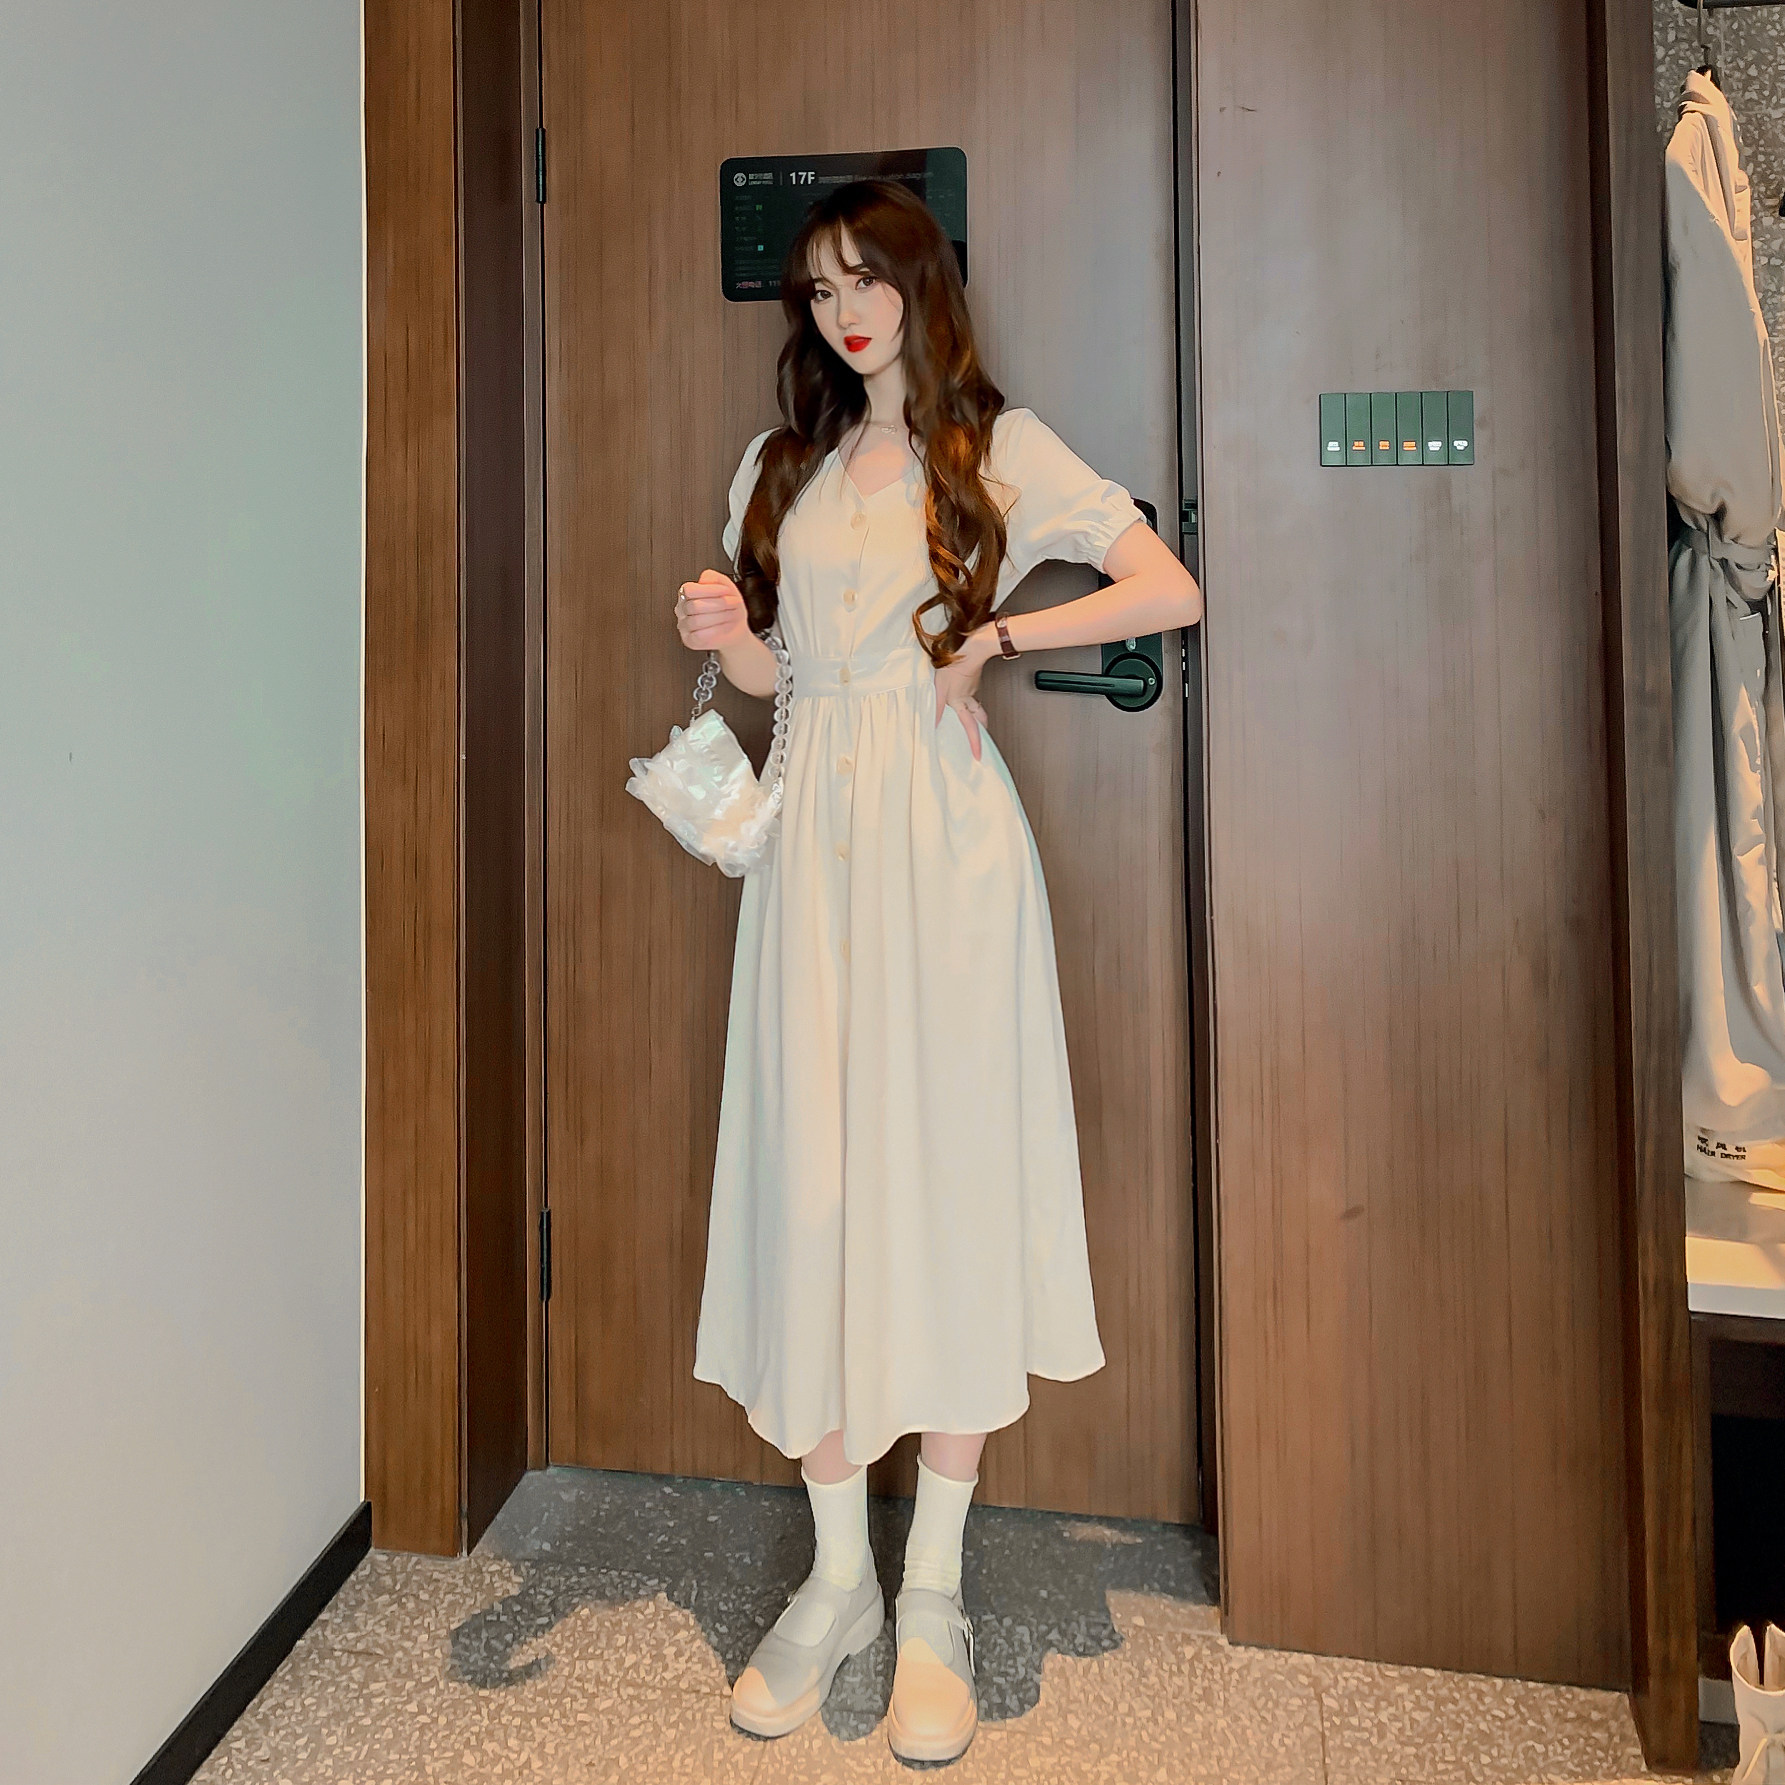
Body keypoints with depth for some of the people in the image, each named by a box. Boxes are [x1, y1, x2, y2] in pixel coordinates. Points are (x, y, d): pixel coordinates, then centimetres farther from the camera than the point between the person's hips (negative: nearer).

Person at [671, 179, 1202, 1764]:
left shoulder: (1000, 449, 7)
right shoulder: (783, 467, 19)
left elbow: (1171, 591, 2)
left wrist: (999, 636, -5)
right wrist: (726, 639, -1)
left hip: (944, 835, -3)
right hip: (814, 842, 4)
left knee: (946, 1172, -1)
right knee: (811, 1180, 2)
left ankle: (934, 1594, 17)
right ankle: (838, 1574, 20)